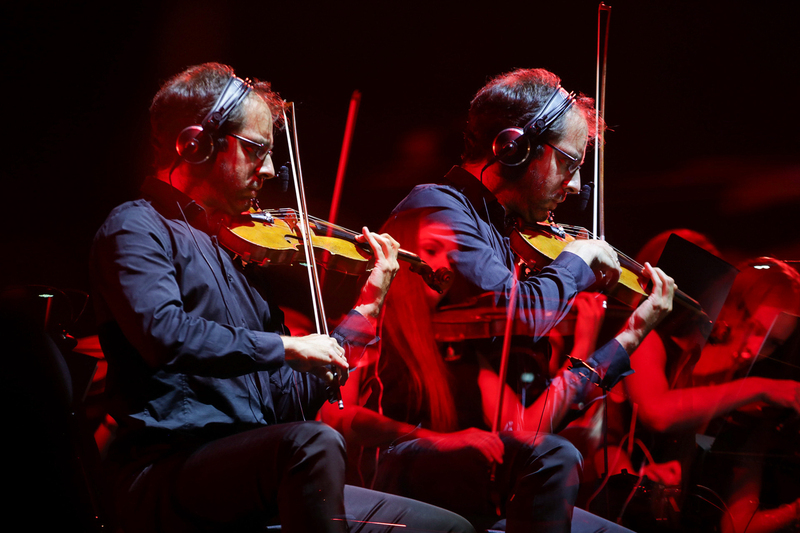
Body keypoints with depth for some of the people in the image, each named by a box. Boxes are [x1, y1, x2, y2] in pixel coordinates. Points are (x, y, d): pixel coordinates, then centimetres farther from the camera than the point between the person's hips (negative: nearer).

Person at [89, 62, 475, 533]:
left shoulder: (238, 248, 21)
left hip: (251, 475, 8)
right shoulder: (135, 229, -2)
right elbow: (165, 334, -24)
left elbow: (292, 397, 22)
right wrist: (284, 346, -17)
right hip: (166, 472, -8)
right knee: (314, 443, -37)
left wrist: (368, 308, 21)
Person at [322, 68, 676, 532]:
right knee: (553, 458, -33)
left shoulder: (500, 237, 19)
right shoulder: (436, 208, -7)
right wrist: (577, 261, -5)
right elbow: (519, 313, -25)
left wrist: (629, 338, 20)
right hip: (400, 455, -9)